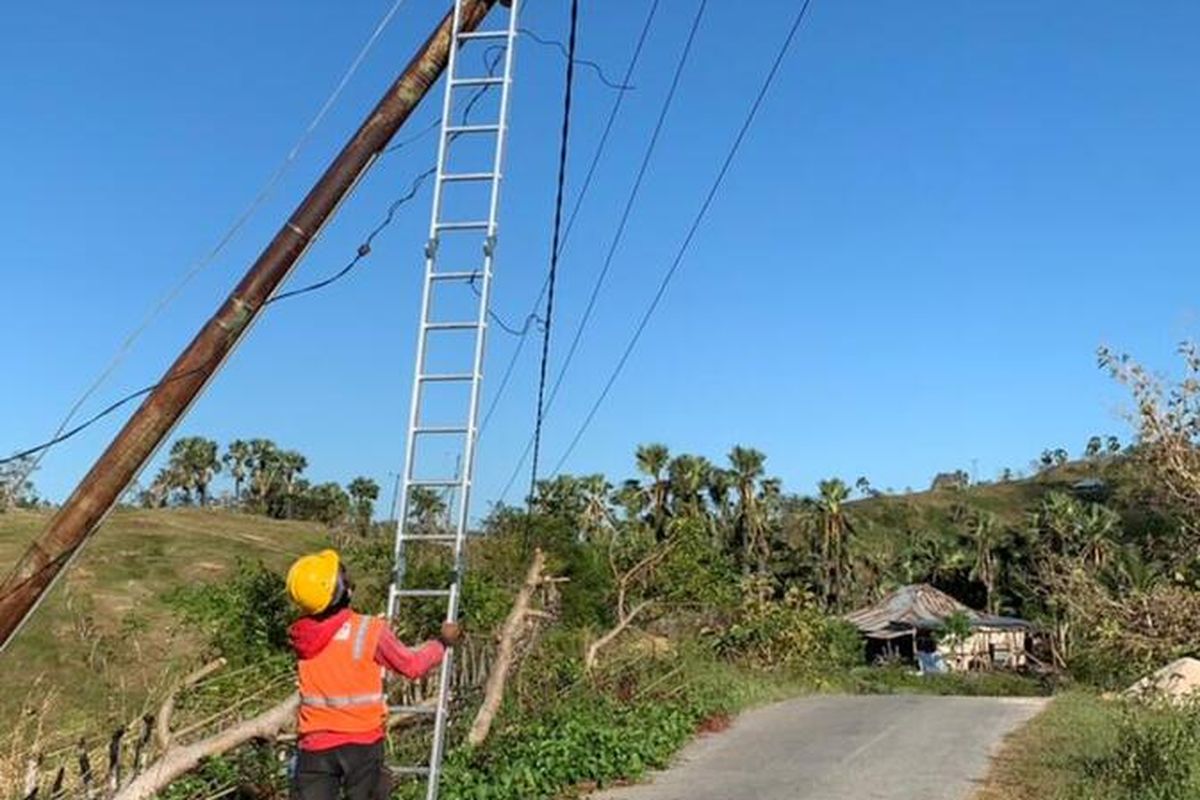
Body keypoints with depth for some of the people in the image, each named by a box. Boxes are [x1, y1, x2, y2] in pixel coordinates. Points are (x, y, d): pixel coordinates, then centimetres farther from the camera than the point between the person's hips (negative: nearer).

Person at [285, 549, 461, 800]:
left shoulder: (301, 636, -2)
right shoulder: (370, 630, -14)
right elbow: (412, 666, -1)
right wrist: (443, 642, 16)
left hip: (315, 744, 3)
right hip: (362, 741, -2)